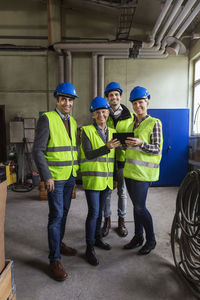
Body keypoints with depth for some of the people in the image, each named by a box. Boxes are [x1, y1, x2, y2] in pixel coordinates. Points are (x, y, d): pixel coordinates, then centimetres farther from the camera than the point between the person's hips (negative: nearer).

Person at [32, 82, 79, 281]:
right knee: (56, 215, -3)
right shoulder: (47, 118, -9)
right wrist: (47, 176, -17)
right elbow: (38, 150, -13)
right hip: (55, 177, -6)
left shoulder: (73, 121, 12)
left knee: (64, 212, 17)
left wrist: (77, 171, 13)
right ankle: (54, 259, 11)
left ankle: (59, 243, 36)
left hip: (70, 176, 7)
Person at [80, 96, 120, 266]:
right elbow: (88, 154, -16)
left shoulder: (112, 132, 10)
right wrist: (107, 148, -29)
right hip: (92, 177, -5)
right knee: (93, 212, -4)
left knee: (100, 210, 17)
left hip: (106, 178, 5)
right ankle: (90, 248, 12)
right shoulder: (87, 131, -6)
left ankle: (97, 238, 35)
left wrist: (116, 177, 14)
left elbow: (114, 157, 14)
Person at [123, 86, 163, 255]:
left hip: (144, 171, -6)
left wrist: (141, 143, -26)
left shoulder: (154, 123, -6)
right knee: (136, 206, 14)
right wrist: (127, 142, 3)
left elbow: (157, 149, -11)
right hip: (130, 169, 7)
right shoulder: (132, 123, 14)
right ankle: (138, 237, 30)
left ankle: (151, 240, 19)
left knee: (140, 207, -4)